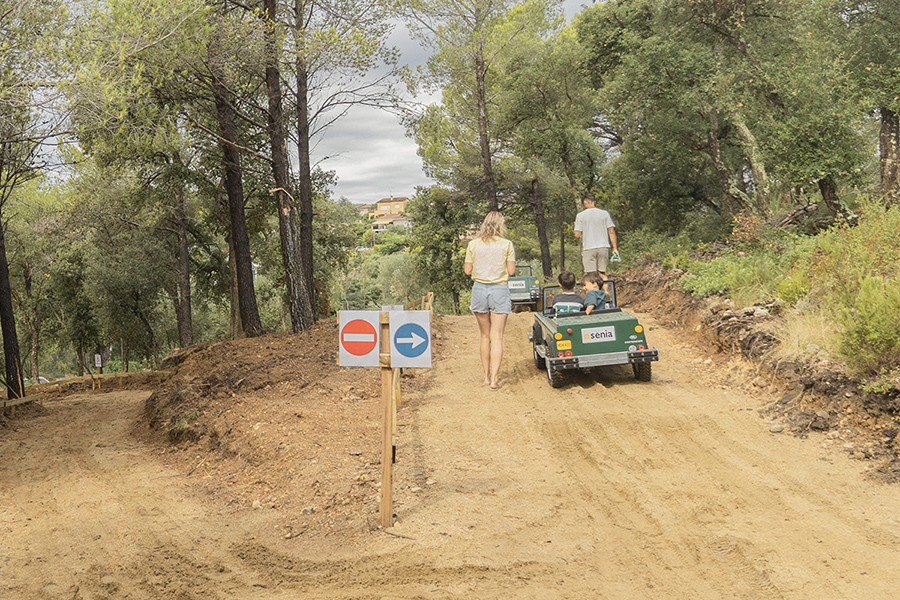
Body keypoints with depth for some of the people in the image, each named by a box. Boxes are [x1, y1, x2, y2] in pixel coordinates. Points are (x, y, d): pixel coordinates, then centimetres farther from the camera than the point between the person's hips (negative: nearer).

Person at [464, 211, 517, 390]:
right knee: (497, 337, -1)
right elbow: (511, 271, -4)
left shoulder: (473, 244, 2)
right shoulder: (506, 244, -3)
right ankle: (494, 379, -7)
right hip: (499, 290, -2)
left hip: (479, 289, 2)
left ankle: (487, 376, 19)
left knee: (485, 336, 14)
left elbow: (467, 270, 3)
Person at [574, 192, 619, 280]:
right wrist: (615, 248, 6)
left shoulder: (580, 216, -1)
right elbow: (611, 231, 2)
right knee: (602, 273, 11)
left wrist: (576, 226, 20)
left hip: (588, 248, -2)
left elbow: (577, 234, -1)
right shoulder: (605, 213, 5)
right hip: (603, 247, 2)